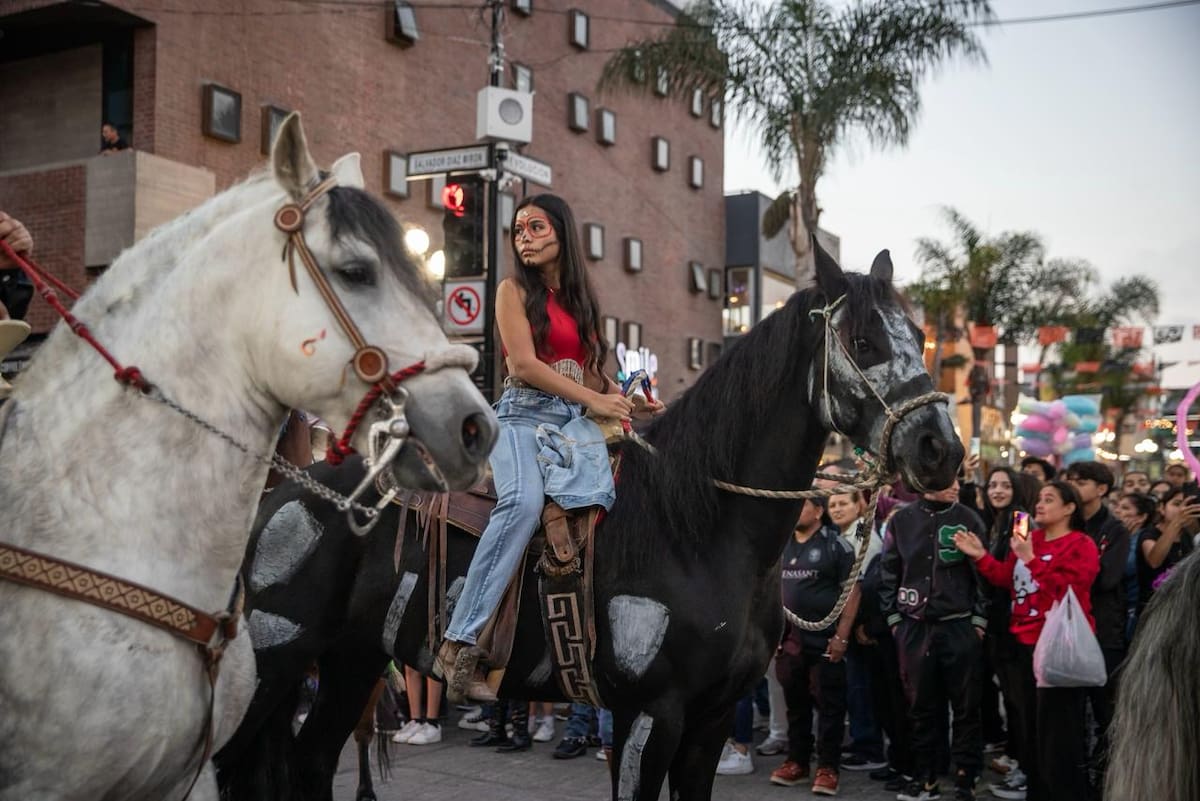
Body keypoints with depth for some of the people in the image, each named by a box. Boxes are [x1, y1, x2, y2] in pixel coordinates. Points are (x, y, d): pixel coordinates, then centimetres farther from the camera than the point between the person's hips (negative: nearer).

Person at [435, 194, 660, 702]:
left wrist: (629, 399, 2)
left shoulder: (579, 297, 22)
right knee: (524, 502, -33)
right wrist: (594, 400, -12)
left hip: (575, 422, 7)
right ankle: (460, 645, -35)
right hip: (525, 414, -7)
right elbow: (523, 364, -8)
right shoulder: (514, 290, 5)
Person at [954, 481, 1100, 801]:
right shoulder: (1029, 538, 12)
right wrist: (980, 556, 0)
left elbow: (1063, 590, -22)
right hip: (1027, 642, 8)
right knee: (1030, 722, 16)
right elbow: (1007, 578, 11)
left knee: (1059, 727, -3)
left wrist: (1031, 560, -25)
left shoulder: (1081, 546, -10)